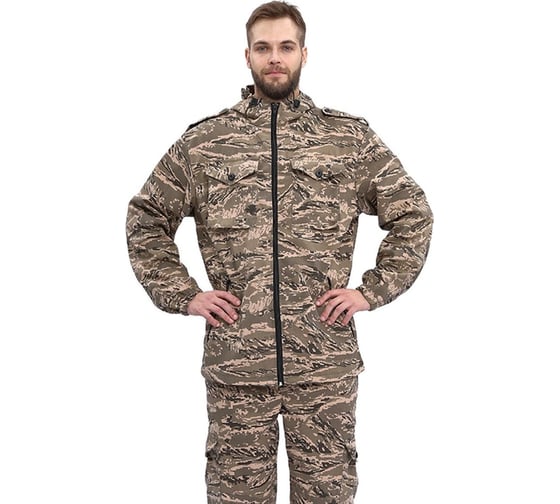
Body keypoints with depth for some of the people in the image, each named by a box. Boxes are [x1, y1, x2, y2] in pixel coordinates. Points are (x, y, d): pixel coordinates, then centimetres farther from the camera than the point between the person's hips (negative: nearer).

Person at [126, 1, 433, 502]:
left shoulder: (352, 138, 5)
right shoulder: (202, 141, 5)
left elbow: (414, 215, 10)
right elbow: (145, 220, 12)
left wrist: (371, 291, 1)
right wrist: (184, 295, 2)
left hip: (328, 364, 0)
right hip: (235, 363, 0)